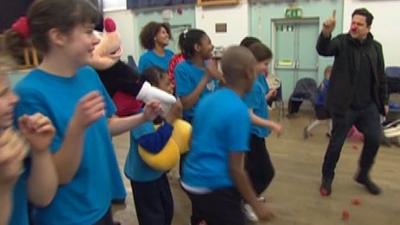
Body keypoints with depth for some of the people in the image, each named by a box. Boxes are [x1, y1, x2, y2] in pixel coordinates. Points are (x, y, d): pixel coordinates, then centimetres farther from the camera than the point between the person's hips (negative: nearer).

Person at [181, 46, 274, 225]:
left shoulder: (207, 100, 4)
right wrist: (256, 205, -8)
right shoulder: (238, 110, -19)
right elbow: (236, 168, -17)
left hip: (191, 181, 8)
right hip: (216, 188, -7)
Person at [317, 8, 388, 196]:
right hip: (344, 105, -4)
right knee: (336, 143, 3)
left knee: (374, 138, -1)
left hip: (368, 105, 4)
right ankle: (327, 179, 22)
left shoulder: (376, 47, 7)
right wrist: (326, 33, -47)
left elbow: (381, 77, 14)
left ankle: (363, 174, 24)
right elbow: (323, 50, -28)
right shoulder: (342, 41, -6)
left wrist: (384, 101, 14)